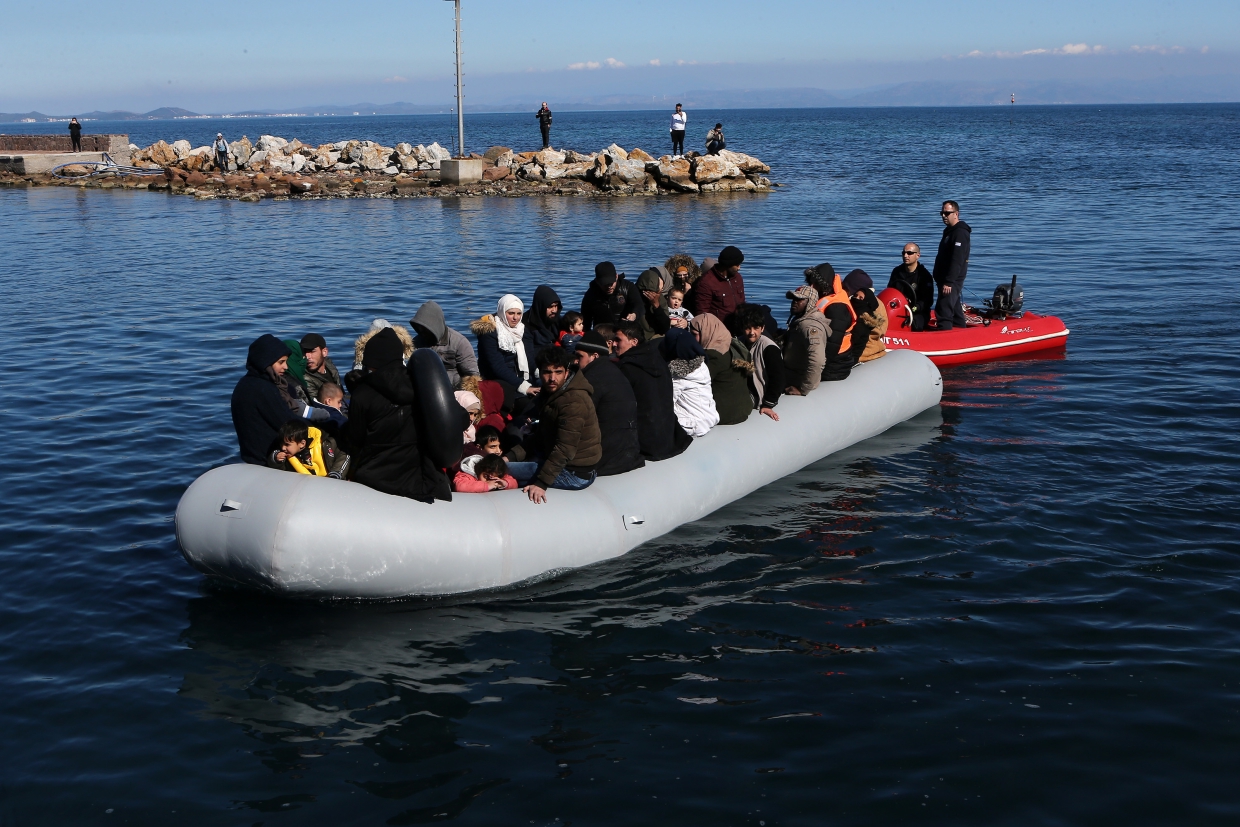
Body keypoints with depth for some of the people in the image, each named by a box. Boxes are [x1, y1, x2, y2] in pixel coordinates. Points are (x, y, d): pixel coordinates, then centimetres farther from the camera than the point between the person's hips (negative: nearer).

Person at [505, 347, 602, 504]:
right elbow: (539, 437, 10)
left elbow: (564, 449, -28)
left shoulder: (574, 401, -24)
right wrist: (511, 456, -3)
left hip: (576, 473, -10)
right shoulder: (550, 394, 8)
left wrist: (541, 483, -32)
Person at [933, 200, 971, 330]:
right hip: (947, 280, 11)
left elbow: (957, 260, -22)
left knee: (943, 310, -16)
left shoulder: (960, 233, -15)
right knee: (955, 309, 16)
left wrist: (949, 282, -26)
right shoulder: (950, 231, 19)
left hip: (952, 281, -11)